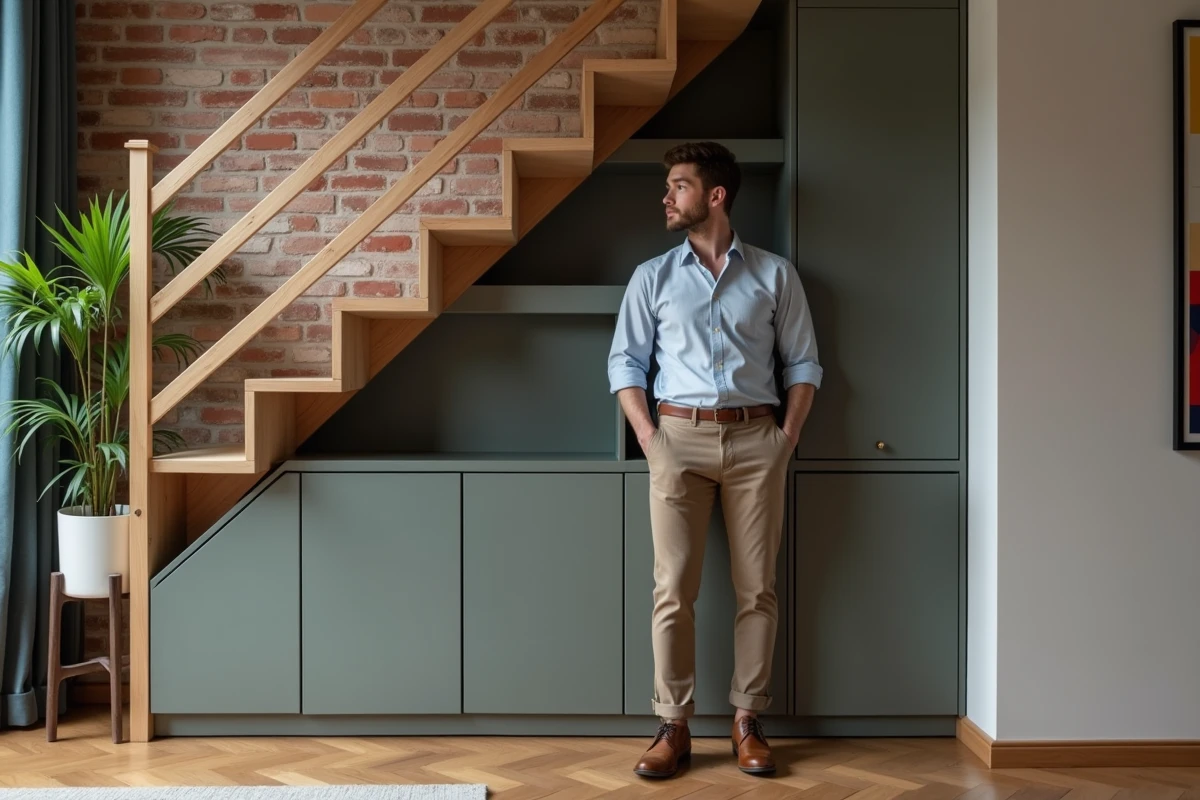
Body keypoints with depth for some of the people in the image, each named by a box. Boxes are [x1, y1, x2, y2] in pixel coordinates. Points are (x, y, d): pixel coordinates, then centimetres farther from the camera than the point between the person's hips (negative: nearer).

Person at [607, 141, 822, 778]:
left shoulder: (774, 274, 9)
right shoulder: (653, 277, 11)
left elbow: (803, 362, 9)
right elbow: (624, 361, 9)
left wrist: (787, 438, -1)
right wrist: (648, 438, -2)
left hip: (755, 440, 0)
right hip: (680, 438, 0)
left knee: (757, 587, 2)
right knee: (673, 588, -3)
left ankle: (747, 720, 12)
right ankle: (673, 726, 5)